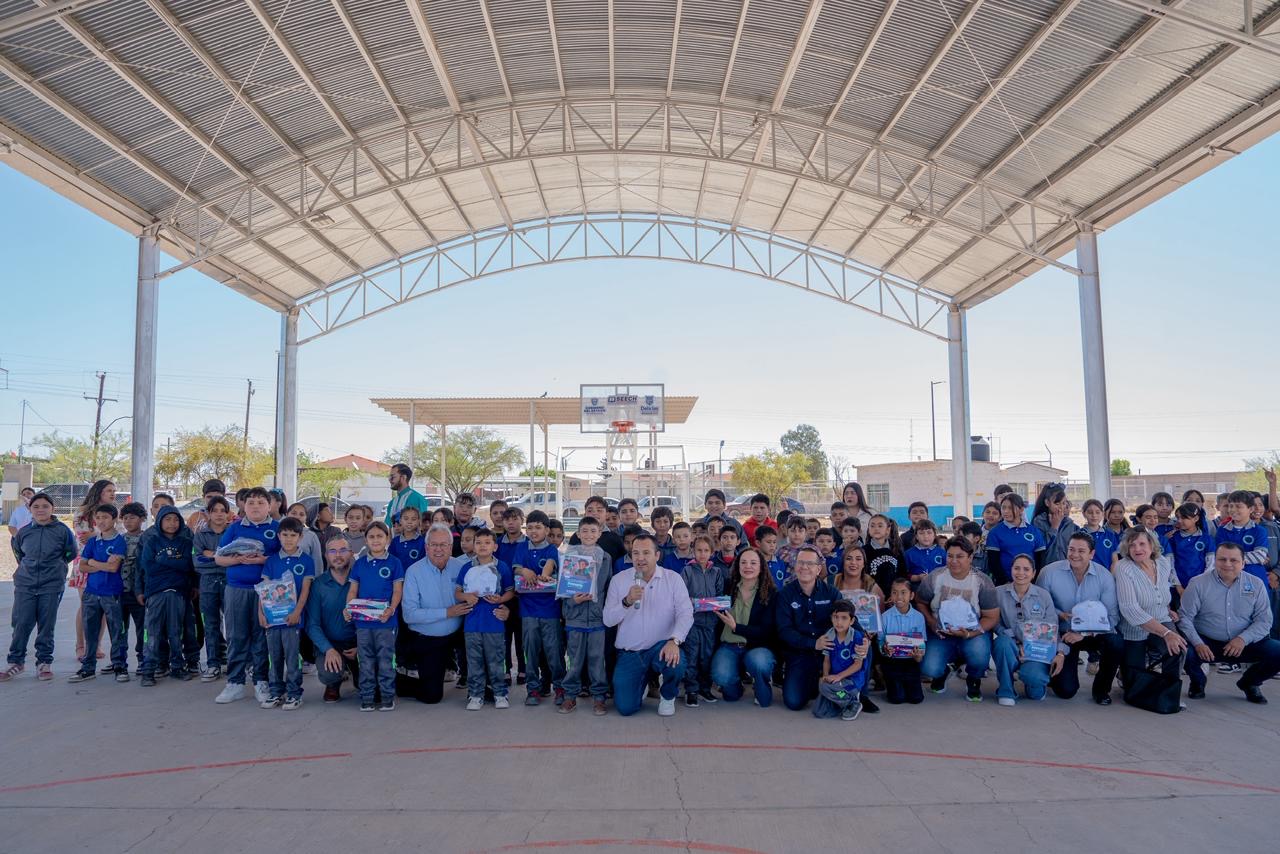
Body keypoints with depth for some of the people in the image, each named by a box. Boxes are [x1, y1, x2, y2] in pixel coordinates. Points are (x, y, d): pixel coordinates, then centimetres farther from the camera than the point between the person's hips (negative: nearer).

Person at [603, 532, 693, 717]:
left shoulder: (673, 578, -3)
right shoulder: (618, 580, 0)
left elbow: (685, 613, -13)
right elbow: (608, 620, -4)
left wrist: (674, 641, -30)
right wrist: (627, 601, -23)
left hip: (661, 646, -1)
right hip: (628, 653, 1)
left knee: (675, 662, -35)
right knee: (625, 707, -9)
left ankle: (668, 696, 2)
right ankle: (644, 677, 27)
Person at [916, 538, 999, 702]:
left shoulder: (982, 582, -9)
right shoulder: (934, 578, -4)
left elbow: (992, 617, -7)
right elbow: (920, 602, 8)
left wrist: (969, 633, -22)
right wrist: (931, 623, -10)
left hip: (973, 632, -1)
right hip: (940, 633, 1)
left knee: (979, 655, -36)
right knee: (929, 670, -23)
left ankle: (973, 681, 4)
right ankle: (941, 673, 21)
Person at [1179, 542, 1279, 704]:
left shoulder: (1256, 585, 4)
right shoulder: (1198, 584, -5)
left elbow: (1263, 620, -1)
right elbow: (1185, 617, -8)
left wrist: (1243, 639, -18)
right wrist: (1198, 643, -24)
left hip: (1244, 645, 3)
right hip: (1207, 643, -3)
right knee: (1184, 652, -33)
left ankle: (1249, 683, 13)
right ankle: (1198, 682, 7)